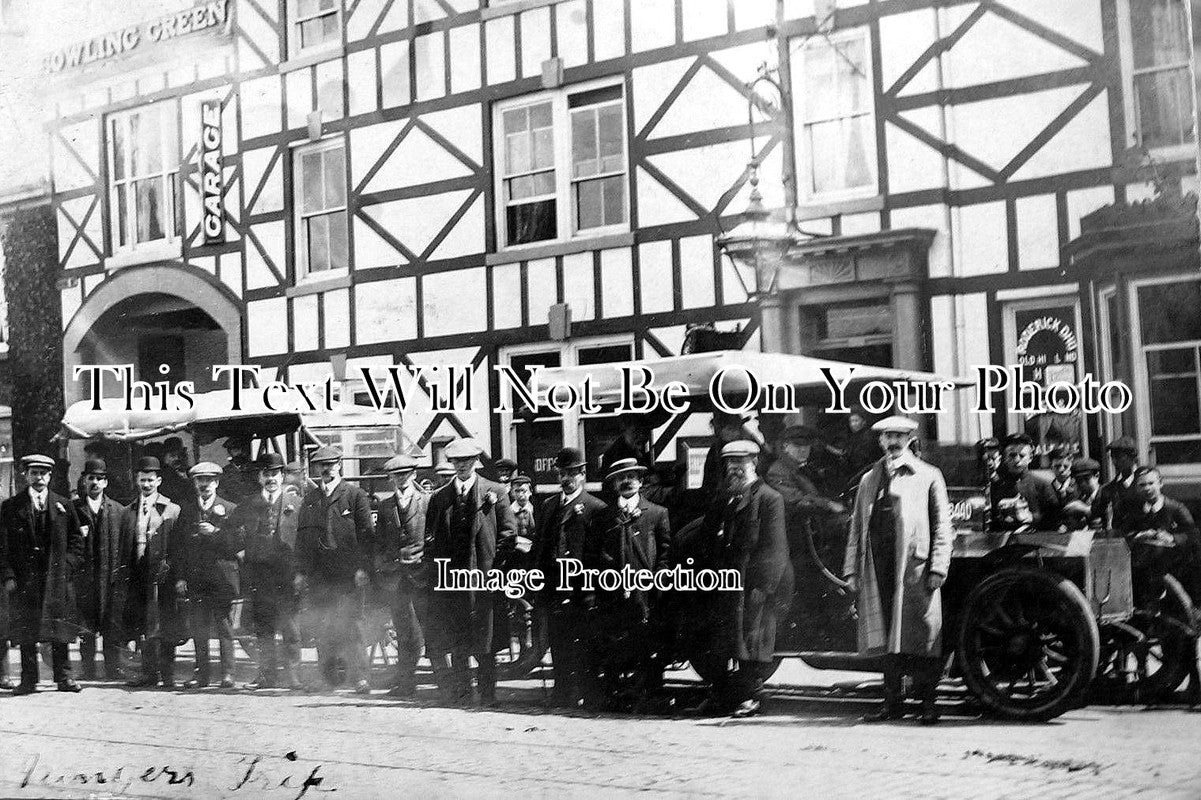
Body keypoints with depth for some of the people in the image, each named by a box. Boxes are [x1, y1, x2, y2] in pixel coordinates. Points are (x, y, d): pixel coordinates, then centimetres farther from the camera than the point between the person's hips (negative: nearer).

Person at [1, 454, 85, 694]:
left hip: (56, 577, 1)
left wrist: (66, 567, -1)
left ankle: (63, 677, 8)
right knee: (25, 631, 0)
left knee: (59, 629, 1)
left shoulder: (63, 506, 9)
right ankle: (28, 680, 5)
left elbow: (76, 542, 11)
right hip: (23, 578, 0)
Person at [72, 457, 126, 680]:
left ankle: (114, 672, 3)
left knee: (112, 628, -1)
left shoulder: (118, 510, 10)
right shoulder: (73, 509, 8)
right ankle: (88, 673, 7)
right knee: (86, 630, 1)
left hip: (111, 577, 0)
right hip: (84, 576, 0)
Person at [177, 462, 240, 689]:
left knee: (225, 628, -2)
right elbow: (180, 547, 13)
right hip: (195, 579, 3)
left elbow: (238, 544, -2)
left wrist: (215, 532, -15)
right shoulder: (186, 511, 14)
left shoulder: (230, 510, 5)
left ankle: (227, 674, 2)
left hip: (223, 578, -3)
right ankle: (201, 673, 9)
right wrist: (180, 577, 5)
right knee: (199, 630, 2)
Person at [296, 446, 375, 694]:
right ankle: (328, 674, 19)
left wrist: (363, 568, -10)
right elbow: (302, 536, 15)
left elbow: (366, 534, -1)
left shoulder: (356, 496, 3)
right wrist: (300, 571, 7)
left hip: (349, 573, -4)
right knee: (324, 627, 5)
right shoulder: (310, 499, 16)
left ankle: (360, 676, -6)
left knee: (354, 625, -7)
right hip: (318, 575, 4)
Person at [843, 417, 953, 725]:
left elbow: (942, 527, 2)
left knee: (920, 639, -3)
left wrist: (937, 569, -7)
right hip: (878, 569, 4)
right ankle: (892, 702, 13)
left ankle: (927, 703, 5)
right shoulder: (869, 480, 18)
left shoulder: (928, 476, 7)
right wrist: (851, 570, 10)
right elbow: (857, 527, 17)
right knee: (887, 639, 6)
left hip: (914, 569, -4)